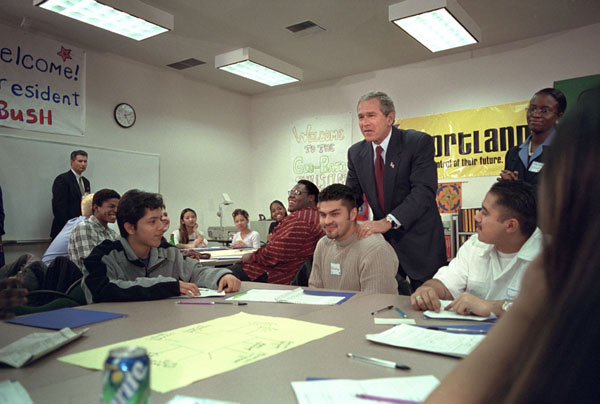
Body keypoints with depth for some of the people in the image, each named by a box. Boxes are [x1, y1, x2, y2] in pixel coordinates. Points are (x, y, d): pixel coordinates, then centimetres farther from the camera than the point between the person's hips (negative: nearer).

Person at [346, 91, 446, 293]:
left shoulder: (419, 142, -13)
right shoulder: (356, 153, 3)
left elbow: (424, 191, -24)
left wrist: (388, 221, -36)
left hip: (418, 241, -4)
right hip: (382, 239, 4)